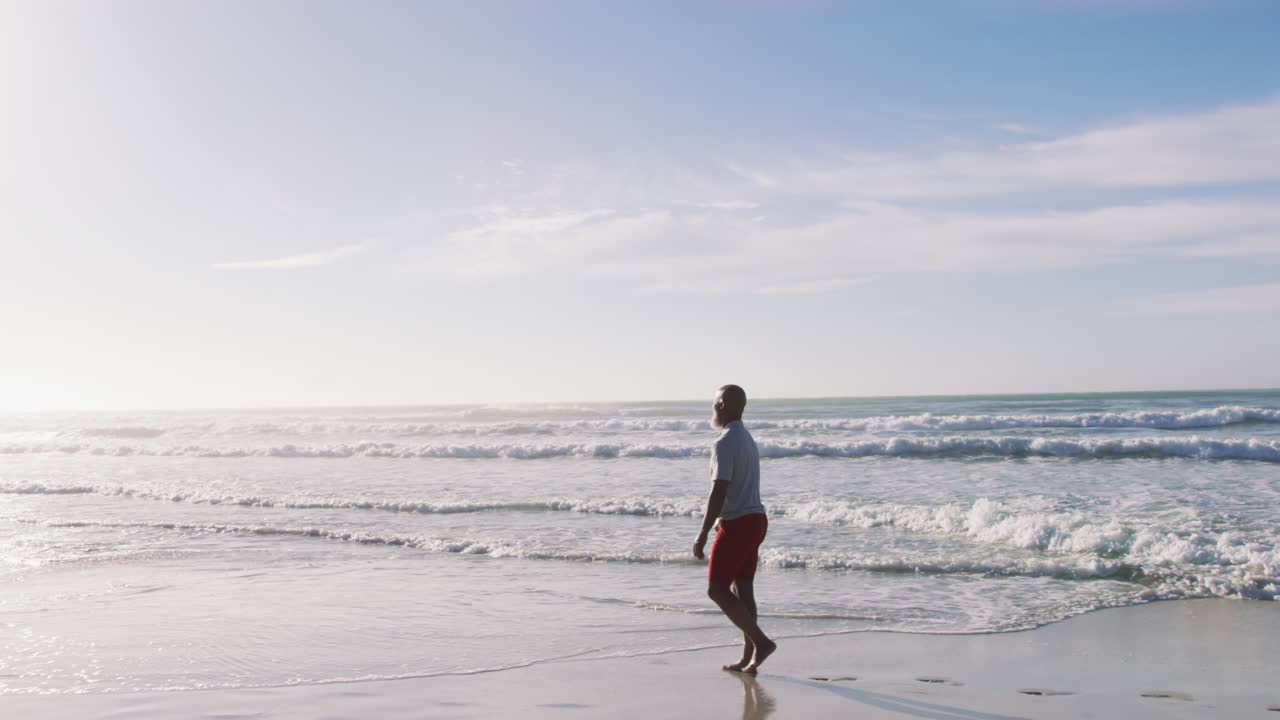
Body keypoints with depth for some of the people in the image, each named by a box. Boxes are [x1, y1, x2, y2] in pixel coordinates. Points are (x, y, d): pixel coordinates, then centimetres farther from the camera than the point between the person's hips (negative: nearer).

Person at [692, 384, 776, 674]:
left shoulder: (725, 443, -16)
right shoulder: (748, 440, 15)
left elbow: (719, 491, -21)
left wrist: (702, 535, -18)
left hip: (737, 524, -9)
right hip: (757, 519, 9)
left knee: (717, 589, -4)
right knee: (742, 589, 11)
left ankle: (761, 641, -10)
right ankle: (748, 658, 13)